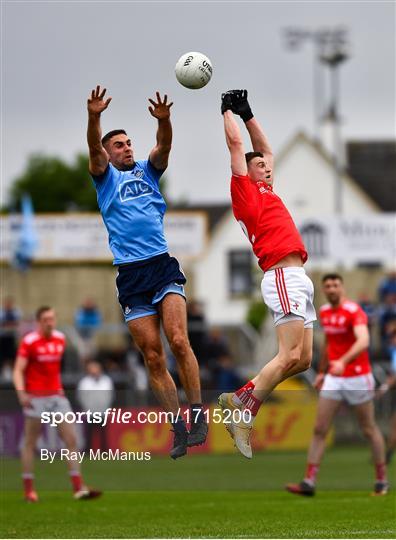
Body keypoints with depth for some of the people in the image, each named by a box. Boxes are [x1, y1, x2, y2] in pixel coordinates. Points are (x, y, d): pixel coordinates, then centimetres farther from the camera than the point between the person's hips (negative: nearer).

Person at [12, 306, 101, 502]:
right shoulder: (29, 342, -9)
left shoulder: (60, 339, 8)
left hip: (57, 396, 5)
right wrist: (21, 392, -26)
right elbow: (18, 370, -13)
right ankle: (28, 490, 8)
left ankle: (78, 487, -3)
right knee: (30, 443, 1)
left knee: (71, 439, -2)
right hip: (36, 397, -5)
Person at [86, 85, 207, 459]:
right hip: (130, 274, -1)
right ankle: (178, 429, 2)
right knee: (153, 357, -2)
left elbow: (164, 145, -1)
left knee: (178, 341, -16)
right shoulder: (105, 176, 13)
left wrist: (163, 120, -22)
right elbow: (94, 149, -7)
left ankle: (197, 415, -9)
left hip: (163, 266, 1)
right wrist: (93, 116, -26)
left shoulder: (148, 170, 18)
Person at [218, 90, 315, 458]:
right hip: (284, 277, -9)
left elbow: (265, 148, 34)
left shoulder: (265, 191, 23)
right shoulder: (245, 192, 1)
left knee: (302, 360, 5)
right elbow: (235, 143, 2)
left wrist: (247, 112, 31)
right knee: (291, 357, -18)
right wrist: (228, 109, 15)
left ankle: (242, 397, 5)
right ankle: (243, 412, -16)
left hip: (297, 279, 9)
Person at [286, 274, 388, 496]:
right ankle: (309, 482, -6)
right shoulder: (324, 312, 8)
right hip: (333, 379, 6)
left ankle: (382, 480, 18)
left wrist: (343, 361, -47)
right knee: (319, 429, -3)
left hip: (358, 378, -6)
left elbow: (363, 341, -33)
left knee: (369, 429, 5)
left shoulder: (354, 311, -16)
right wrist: (322, 372, 22)